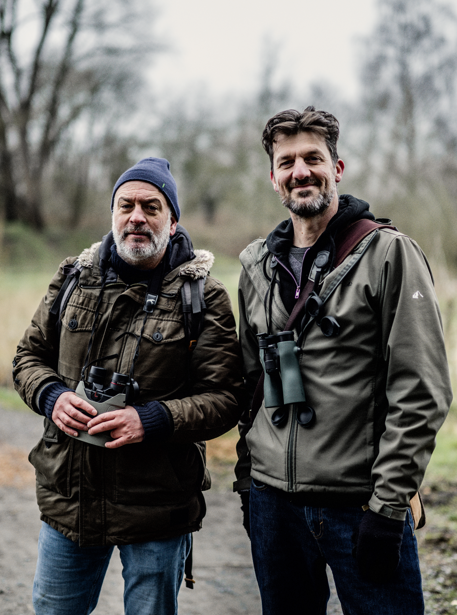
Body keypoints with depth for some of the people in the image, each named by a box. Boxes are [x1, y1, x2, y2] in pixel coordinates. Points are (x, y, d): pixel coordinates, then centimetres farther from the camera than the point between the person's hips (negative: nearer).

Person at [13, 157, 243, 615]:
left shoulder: (202, 297, -7)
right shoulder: (74, 279, 5)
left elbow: (225, 397, -10)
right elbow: (29, 356, 13)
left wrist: (152, 420, -24)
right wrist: (51, 396, -8)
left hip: (157, 511, -3)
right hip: (67, 502, 4)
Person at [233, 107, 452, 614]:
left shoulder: (388, 254, -7)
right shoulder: (258, 264, 10)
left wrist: (388, 504, -15)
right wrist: (247, 478, 13)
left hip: (359, 502, -5)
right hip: (273, 497, 5)